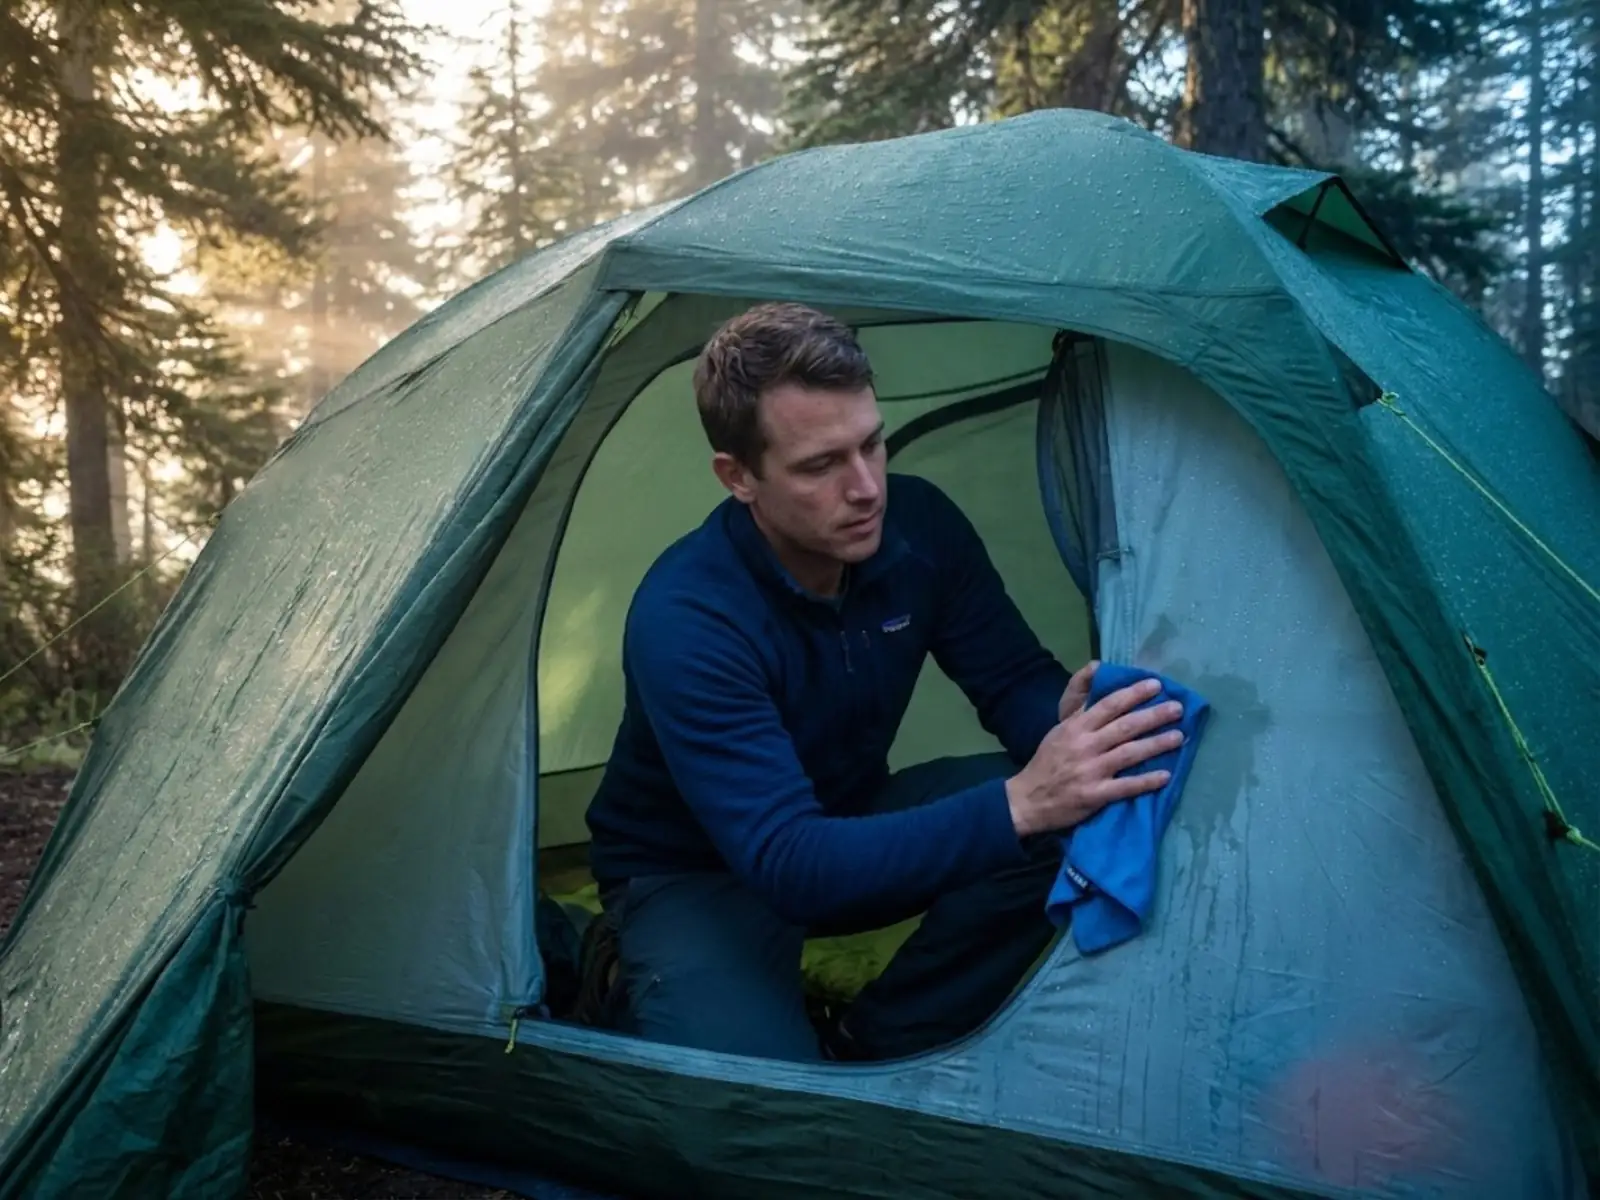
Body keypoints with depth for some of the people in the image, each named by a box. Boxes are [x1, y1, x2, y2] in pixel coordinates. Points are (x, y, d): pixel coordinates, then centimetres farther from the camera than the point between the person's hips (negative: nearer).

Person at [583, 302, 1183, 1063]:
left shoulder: (918, 524, -16)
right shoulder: (684, 620, -34)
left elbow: (1014, 680, -7)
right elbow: (786, 862, -41)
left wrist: (1065, 722, -34)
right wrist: (1017, 804, -53)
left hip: (846, 823, 6)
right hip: (696, 873, -5)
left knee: (1069, 822, -20)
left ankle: (870, 1051, -5)